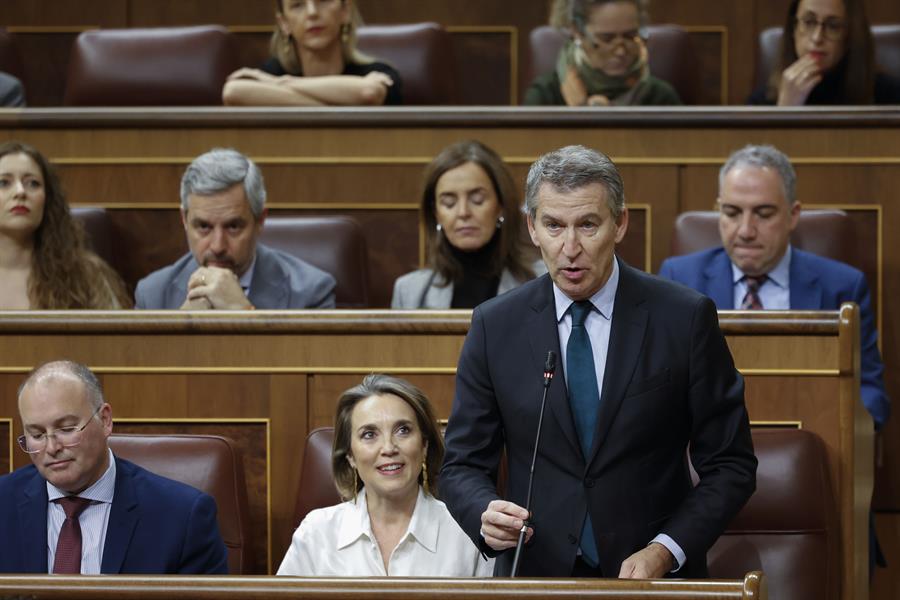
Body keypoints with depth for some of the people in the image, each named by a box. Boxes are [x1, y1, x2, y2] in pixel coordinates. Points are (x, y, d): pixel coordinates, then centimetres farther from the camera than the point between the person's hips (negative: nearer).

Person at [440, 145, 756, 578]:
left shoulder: (685, 318, -6)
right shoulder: (495, 327, -1)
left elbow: (730, 464, -3)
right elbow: (463, 465, 3)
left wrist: (666, 551, -17)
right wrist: (486, 515, -19)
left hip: (657, 575, -1)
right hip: (535, 574, 1)